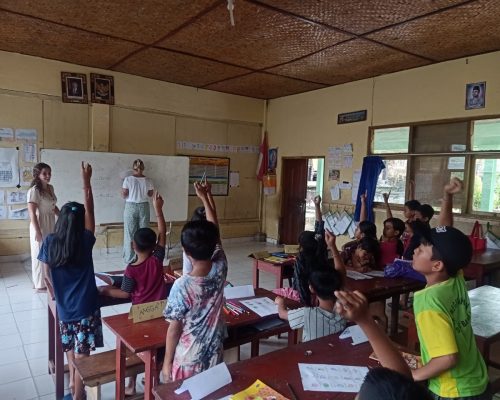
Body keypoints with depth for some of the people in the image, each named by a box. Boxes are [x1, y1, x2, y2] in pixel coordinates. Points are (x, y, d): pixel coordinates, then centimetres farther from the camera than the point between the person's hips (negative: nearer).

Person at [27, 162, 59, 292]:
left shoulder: (50, 188, 8)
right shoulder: (34, 190, -17)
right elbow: (32, 213, -19)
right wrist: (37, 231, -21)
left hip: (51, 225, 8)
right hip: (40, 226, -8)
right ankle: (40, 284, 14)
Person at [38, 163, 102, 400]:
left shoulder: (49, 243, -8)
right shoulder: (85, 241, -15)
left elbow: (47, 273, 3)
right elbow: (89, 209, -7)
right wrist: (86, 181, -3)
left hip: (63, 307, 4)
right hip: (85, 308, -4)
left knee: (70, 350, 25)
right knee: (82, 356, 7)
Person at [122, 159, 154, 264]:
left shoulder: (128, 179, -9)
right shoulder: (148, 180, -3)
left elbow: (124, 195, -6)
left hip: (131, 207, -1)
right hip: (144, 207, 2)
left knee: (130, 233, 6)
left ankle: (130, 259, 12)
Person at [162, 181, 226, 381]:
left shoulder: (182, 286, -26)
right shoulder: (220, 270, -15)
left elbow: (174, 329, -17)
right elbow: (215, 232, -4)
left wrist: (167, 362, -1)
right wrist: (205, 198, 3)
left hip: (187, 362, -4)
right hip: (214, 357, 4)